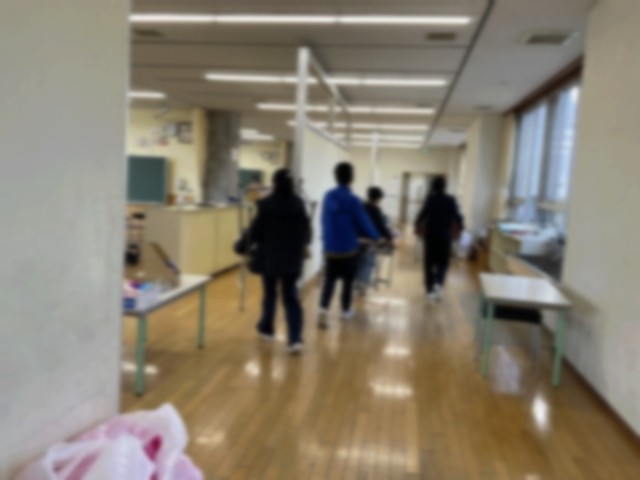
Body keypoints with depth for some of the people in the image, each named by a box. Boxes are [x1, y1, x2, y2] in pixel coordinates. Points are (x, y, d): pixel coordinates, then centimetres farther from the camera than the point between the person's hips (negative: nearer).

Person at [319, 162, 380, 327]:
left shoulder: (328, 196, -1)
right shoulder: (352, 200, -16)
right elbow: (364, 223, -9)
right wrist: (375, 236, 10)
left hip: (330, 247, 4)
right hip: (348, 248, -4)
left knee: (329, 279, 7)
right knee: (348, 280, 14)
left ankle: (323, 311, -8)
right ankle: (346, 311, 28)